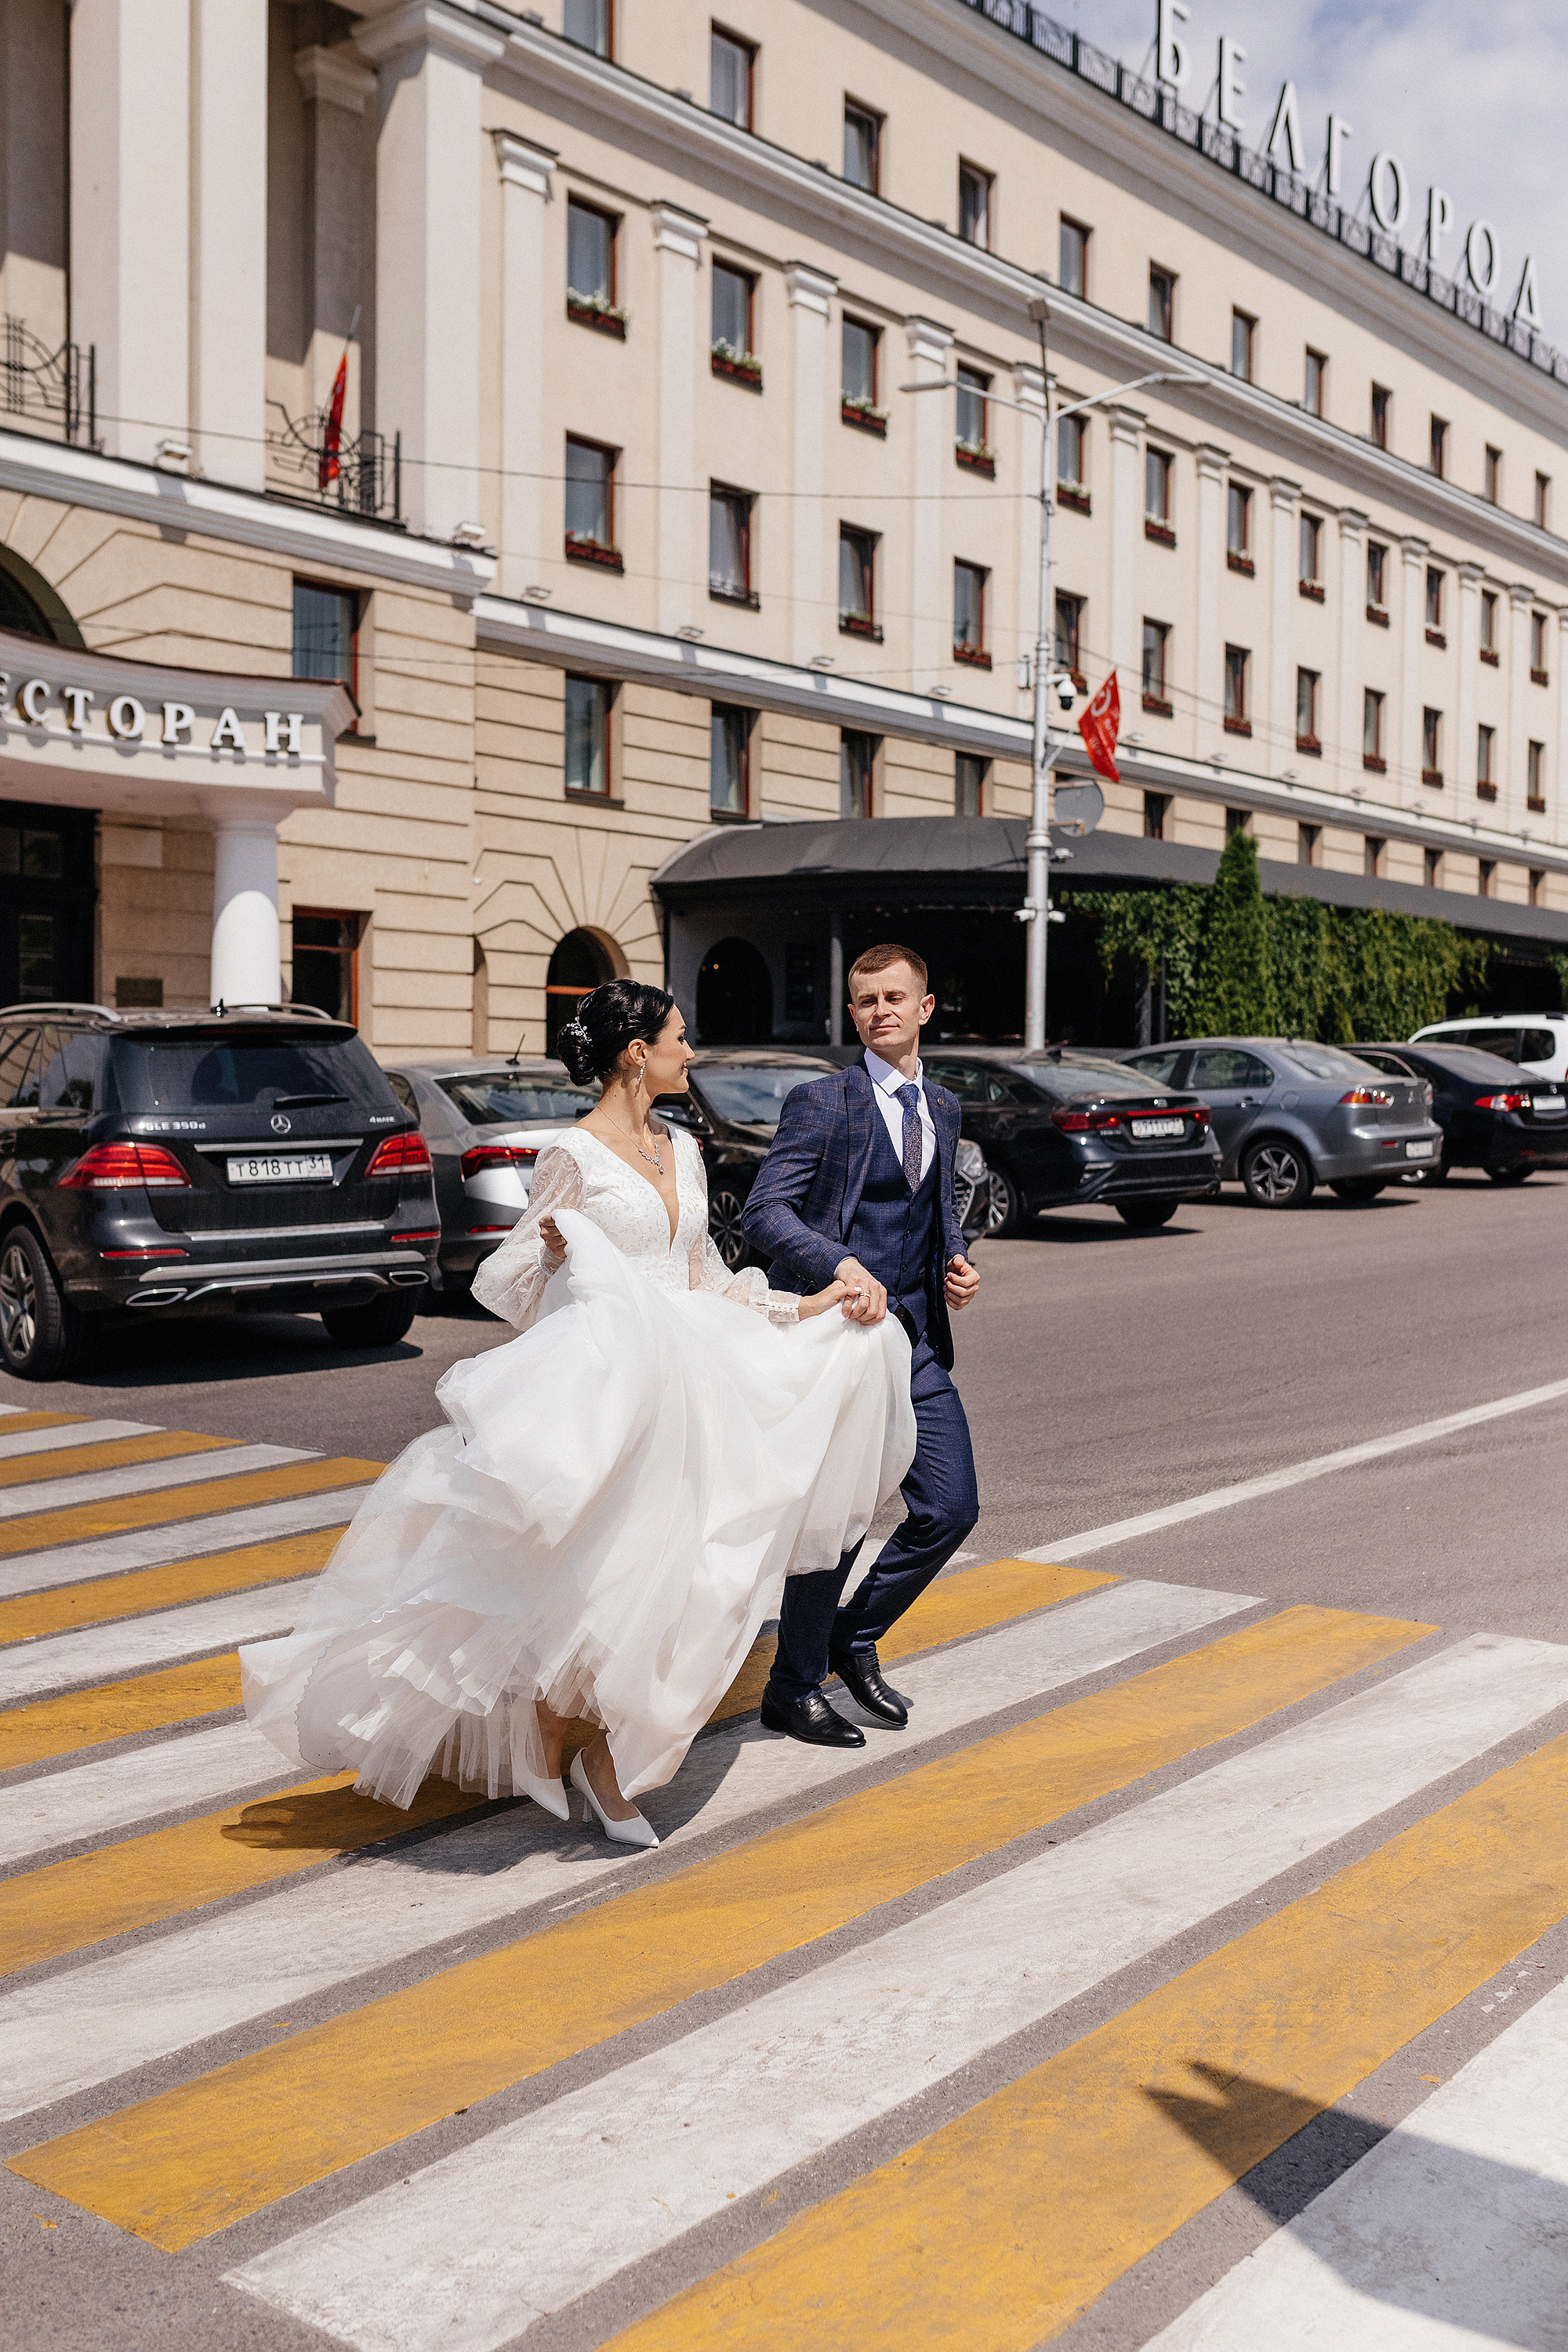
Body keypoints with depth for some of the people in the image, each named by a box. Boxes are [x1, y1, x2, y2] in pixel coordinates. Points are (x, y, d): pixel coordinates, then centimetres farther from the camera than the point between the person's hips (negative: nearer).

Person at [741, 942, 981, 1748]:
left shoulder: (941, 1108, 13)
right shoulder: (822, 1102, -8)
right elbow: (764, 1210, -15)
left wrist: (957, 1262, 5)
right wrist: (843, 1266, -30)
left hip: (917, 1335, 7)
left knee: (951, 1507, 5)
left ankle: (855, 1638, 28)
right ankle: (793, 1689, 19)